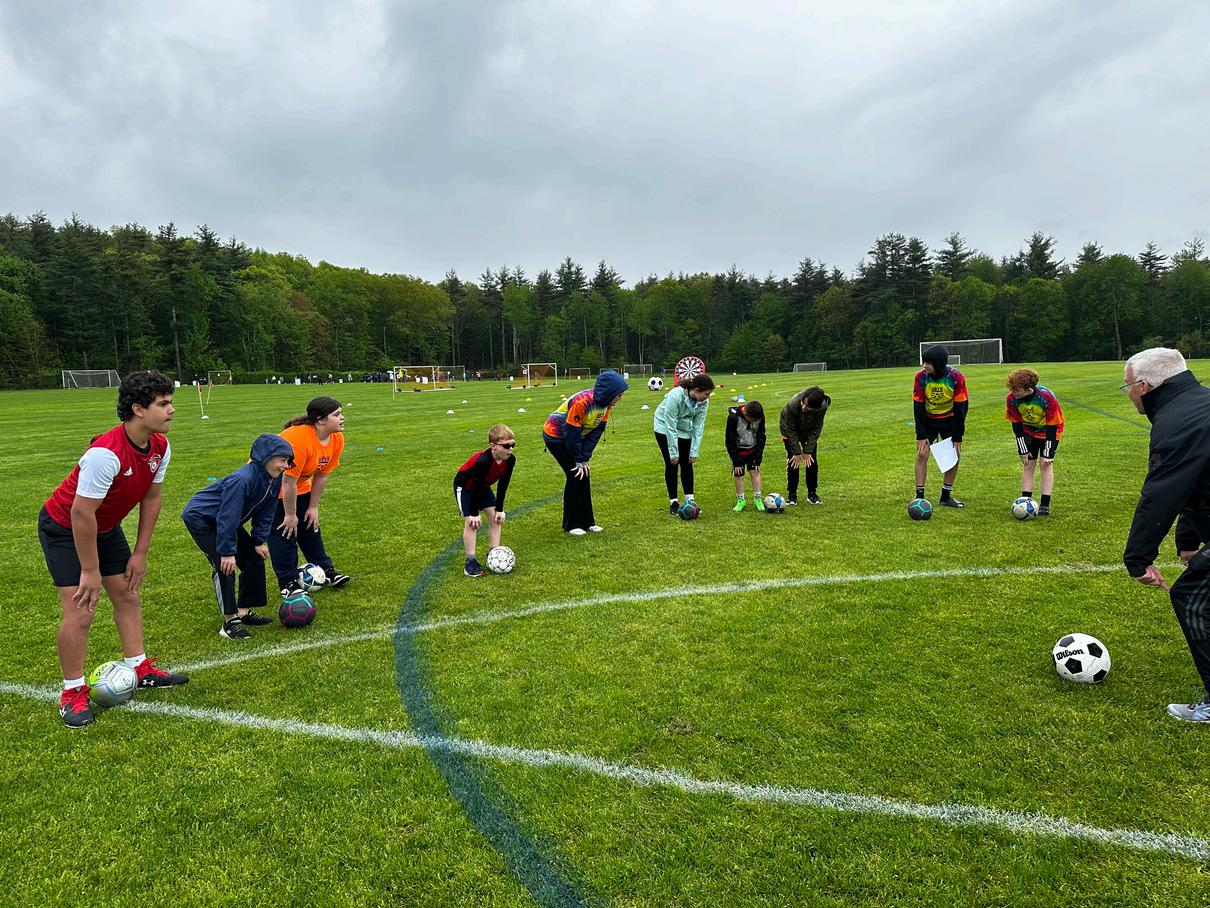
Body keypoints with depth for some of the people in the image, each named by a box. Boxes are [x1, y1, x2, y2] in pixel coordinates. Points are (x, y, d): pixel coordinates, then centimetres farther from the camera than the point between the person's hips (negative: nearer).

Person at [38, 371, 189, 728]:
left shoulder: (160, 447, -12)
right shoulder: (106, 453, -36)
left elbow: (151, 498, -1)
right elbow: (81, 514, -31)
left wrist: (140, 554, 1)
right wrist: (90, 571, -23)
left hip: (106, 527, 8)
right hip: (64, 528, -7)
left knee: (128, 596, 10)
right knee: (80, 611, -10)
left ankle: (139, 668, 24)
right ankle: (72, 693, 6)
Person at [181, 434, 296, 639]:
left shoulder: (274, 479, -11)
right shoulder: (242, 479, -36)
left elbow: (265, 513, 0)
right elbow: (228, 517, -35)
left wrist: (260, 540, -5)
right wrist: (227, 552, -32)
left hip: (226, 520, 9)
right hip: (200, 518, -9)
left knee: (254, 559, 6)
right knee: (224, 566, -19)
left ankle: (244, 611, 15)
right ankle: (230, 621, -11)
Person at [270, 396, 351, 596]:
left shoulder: (337, 439, -12)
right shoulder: (299, 439, -36)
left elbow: (321, 475, -3)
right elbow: (288, 481, -30)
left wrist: (313, 507, 0)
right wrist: (290, 515, -21)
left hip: (299, 486, 8)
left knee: (310, 524, 11)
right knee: (284, 532, -6)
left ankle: (325, 571, 21)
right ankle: (288, 583, 5)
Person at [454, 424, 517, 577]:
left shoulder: (510, 460, -22)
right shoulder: (483, 461, -41)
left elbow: (503, 485, -9)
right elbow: (475, 487, -30)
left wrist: (499, 509, -7)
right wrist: (474, 513, -22)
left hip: (483, 486, 7)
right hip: (465, 486, -7)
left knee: (496, 517, 1)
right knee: (471, 522, -12)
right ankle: (471, 562, -5)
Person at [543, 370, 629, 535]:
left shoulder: (606, 403, -10)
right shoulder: (582, 401, -34)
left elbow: (597, 431, -5)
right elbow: (572, 433, -27)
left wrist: (585, 458, -10)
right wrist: (580, 460, -18)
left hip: (573, 437, 7)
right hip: (556, 436, -7)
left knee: (583, 475, 5)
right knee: (575, 476, -11)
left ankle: (587, 522, 14)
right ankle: (571, 525, 1)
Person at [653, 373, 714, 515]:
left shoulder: (704, 401, -19)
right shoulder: (675, 396, -34)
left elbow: (699, 426, -12)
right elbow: (671, 427, -29)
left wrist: (694, 451, -14)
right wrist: (674, 453, -24)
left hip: (685, 429, 4)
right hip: (665, 427, -4)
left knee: (687, 463, 0)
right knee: (672, 464, -5)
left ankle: (689, 500, 7)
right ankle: (673, 502, 4)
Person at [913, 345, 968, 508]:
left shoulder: (956, 377, -22)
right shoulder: (920, 377, -20)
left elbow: (961, 407, -15)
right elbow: (918, 407, -12)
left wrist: (957, 437, -14)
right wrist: (921, 435, -14)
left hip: (949, 419, 0)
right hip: (928, 420, 0)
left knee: (955, 455, -3)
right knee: (922, 455, -10)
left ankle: (946, 496, 10)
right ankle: (919, 497, -5)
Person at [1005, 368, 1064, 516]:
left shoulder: (1047, 398, -33)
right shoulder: (1012, 399, -23)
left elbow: (1052, 426, -25)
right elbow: (1016, 424, -11)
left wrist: (1047, 452, -24)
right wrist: (1023, 450, -12)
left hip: (1048, 431, -3)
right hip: (1028, 432, 3)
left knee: (1046, 464, -9)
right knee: (1028, 464, -3)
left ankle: (1045, 505, -8)